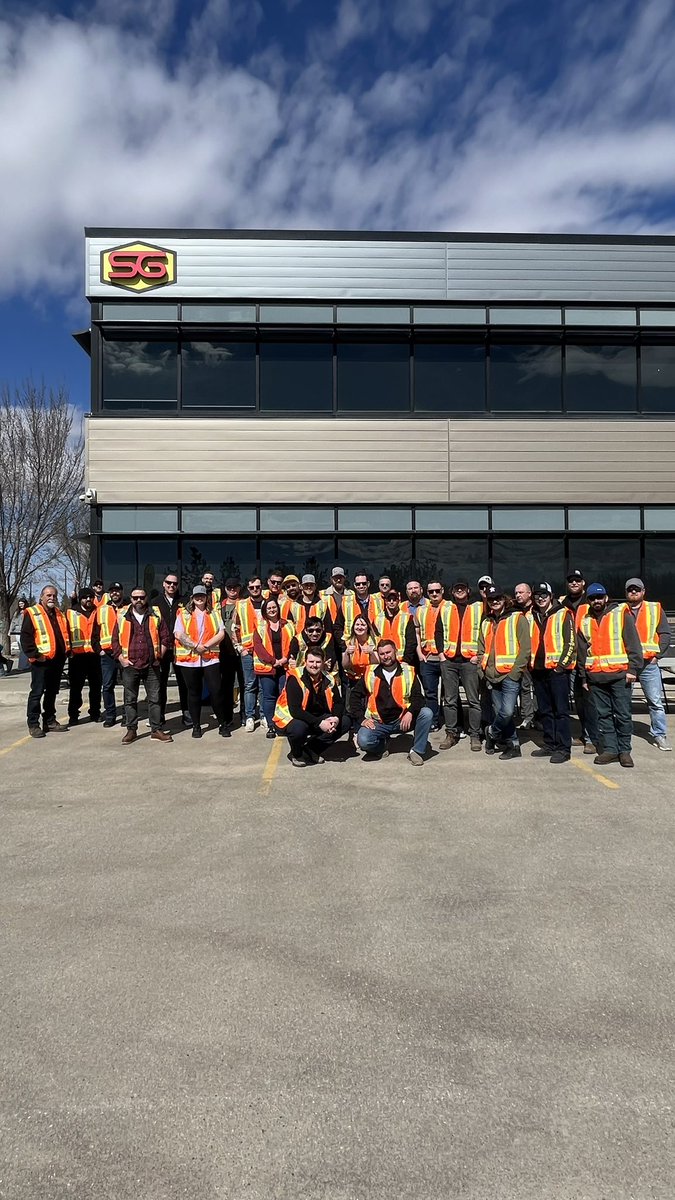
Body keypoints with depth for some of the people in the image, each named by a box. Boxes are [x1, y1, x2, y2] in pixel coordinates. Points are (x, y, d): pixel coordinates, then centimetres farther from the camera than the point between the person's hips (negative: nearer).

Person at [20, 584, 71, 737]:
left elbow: (66, 634, 23)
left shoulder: (59, 614, 16)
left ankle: (50, 721, 22)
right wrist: (35, 654, -17)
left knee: (52, 692, 14)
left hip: (58, 661, 7)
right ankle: (33, 724, 4)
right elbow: (25, 637, -12)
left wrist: (67, 651, 11)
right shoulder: (32, 613, -5)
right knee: (37, 693, -2)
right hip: (41, 661, -7)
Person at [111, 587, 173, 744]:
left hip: (151, 666, 0)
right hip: (130, 665, 0)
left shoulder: (156, 617, 6)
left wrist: (159, 655, 0)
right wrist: (121, 658, -3)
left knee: (154, 699, 3)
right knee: (130, 700, 6)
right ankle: (131, 730, 16)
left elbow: (165, 638, 8)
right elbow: (115, 640, 6)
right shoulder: (122, 617, 5)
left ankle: (156, 730, 11)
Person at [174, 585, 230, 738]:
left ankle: (223, 724, 9)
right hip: (189, 659, 0)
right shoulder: (183, 614, 6)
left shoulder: (214, 614, 11)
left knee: (216, 691, -4)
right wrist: (195, 646, -16)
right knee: (193, 693, 8)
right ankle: (196, 725, 18)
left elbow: (221, 633, 1)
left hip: (211, 658, 0)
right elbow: (178, 635, -6)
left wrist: (206, 645, -13)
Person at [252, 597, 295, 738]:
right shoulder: (260, 627, 5)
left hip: (285, 666, 1)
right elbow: (257, 645, -4)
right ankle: (271, 726, 8)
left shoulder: (288, 625, 11)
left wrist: (286, 658, -10)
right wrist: (273, 661, -12)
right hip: (267, 667, -1)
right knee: (269, 697, 2)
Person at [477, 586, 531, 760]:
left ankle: (492, 733, 10)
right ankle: (512, 745, 20)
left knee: (507, 711, -16)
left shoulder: (517, 618, -2)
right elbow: (482, 650, 21)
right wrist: (483, 670, 8)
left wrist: (515, 672, -13)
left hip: (510, 674, -6)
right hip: (492, 675, 6)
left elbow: (525, 648, -7)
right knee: (499, 712, 6)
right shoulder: (486, 623, 17)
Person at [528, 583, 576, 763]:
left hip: (558, 669, -6)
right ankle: (549, 745, 19)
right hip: (538, 670, 6)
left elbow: (571, 642, -6)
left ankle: (563, 748, -1)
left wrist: (562, 664, -11)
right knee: (544, 711, 11)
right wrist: (530, 664, 11)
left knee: (561, 710, -4)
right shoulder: (531, 617, 14)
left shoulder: (563, 614, -1)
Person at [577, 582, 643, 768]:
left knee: (623, 714, 0)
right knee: (603, 714, 7)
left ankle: (624, 750, 10)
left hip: (619, 674, -4)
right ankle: (610, 749, 14)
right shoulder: (584, 622, 14)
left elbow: (633, 643, -2)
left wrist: (633, 669, -10)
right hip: (595, 676, 4)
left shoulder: (621, 614, 2)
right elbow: (582, 652, 17)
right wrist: (583, 677, 14)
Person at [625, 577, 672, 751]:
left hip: (648, 664, 0)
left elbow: (665, 634, 7)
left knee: (655, 701, 1)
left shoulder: (655, 609, 8)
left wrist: (656, 654, -3)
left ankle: (659, 735, 10)